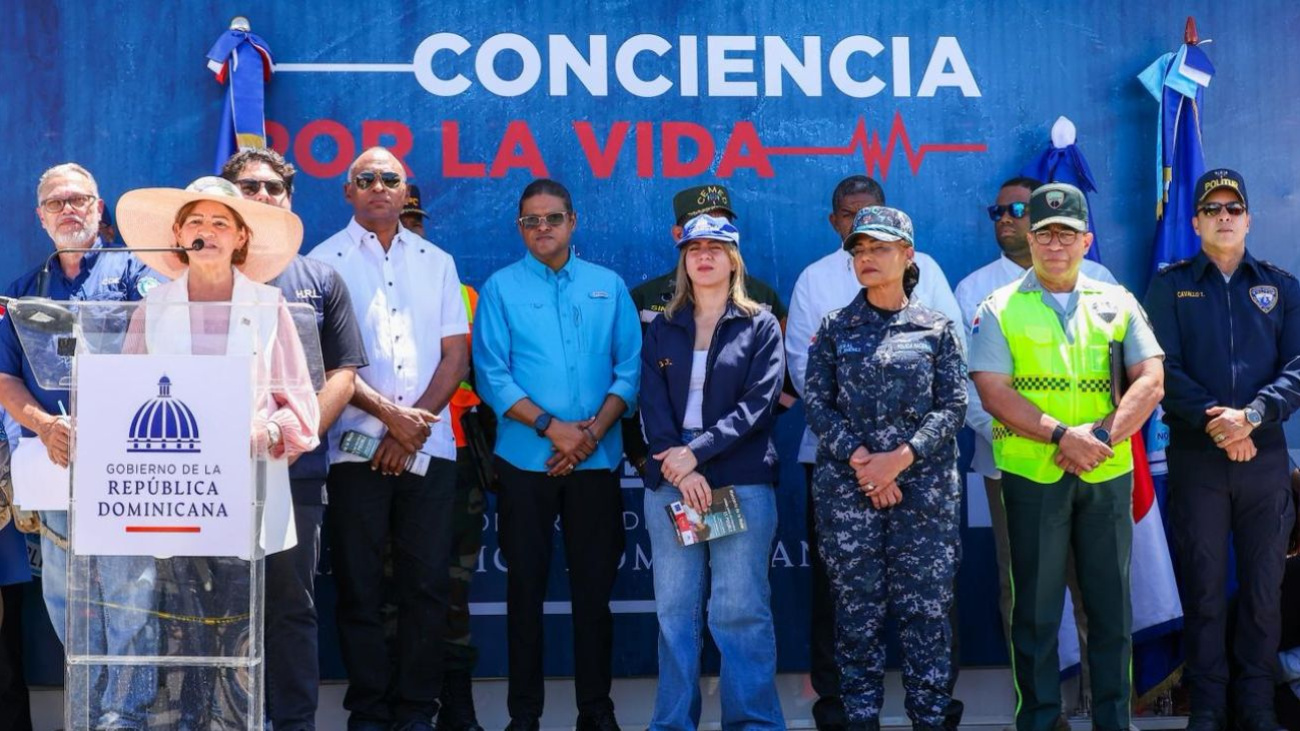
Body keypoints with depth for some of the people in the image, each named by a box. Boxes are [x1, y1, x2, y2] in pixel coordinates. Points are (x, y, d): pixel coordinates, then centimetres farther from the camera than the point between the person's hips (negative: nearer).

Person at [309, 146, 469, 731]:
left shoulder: (436, 262, 13)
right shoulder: (325, 261, 4)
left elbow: (456, 355, 8)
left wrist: (414, 426, -6)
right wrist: (389, 413, -13)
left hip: (430, 446, 2)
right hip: (356, 448, -2)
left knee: (426, 584, 3)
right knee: (359, 587, 2)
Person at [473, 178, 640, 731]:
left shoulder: (609, 286, 8)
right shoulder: (501, 289, 2)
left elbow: (629, 368, 3)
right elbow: (492, 375, -5)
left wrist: (592, 431, -10)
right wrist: (552, 428, -14)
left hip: (597, 459, 1)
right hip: (526, 459, -1)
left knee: (594, 584, 5)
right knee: (527, 585, 4)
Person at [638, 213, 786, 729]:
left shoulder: (760, 326, 6)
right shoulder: (663, 329, 14)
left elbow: (758, 403, -5)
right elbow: (652, 403, 4)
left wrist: (696, 452, -15)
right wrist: (678, 468, -13)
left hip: (743, 483, -3)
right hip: (670, 482, 3)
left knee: (741, 612, -3)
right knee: (675, 610, 4)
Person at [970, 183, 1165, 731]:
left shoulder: (1117, 304, 9)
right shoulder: (1000, 309, 3)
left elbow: (1150, 382, 1)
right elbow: (993, 393, -8)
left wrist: (1101, 436, -13)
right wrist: (1061, 435, -17)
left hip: (1107, 477, 2)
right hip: (1032, 476, -2)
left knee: (1111, 605, 8)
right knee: (1036, 609, 5)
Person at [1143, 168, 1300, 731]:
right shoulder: (1170, 284, 6)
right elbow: (1164, 368, -4)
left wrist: (1252, 416, -17)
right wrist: (1214, 420, -17)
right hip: (1196, 456, -1)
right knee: (1203, 585, 3)